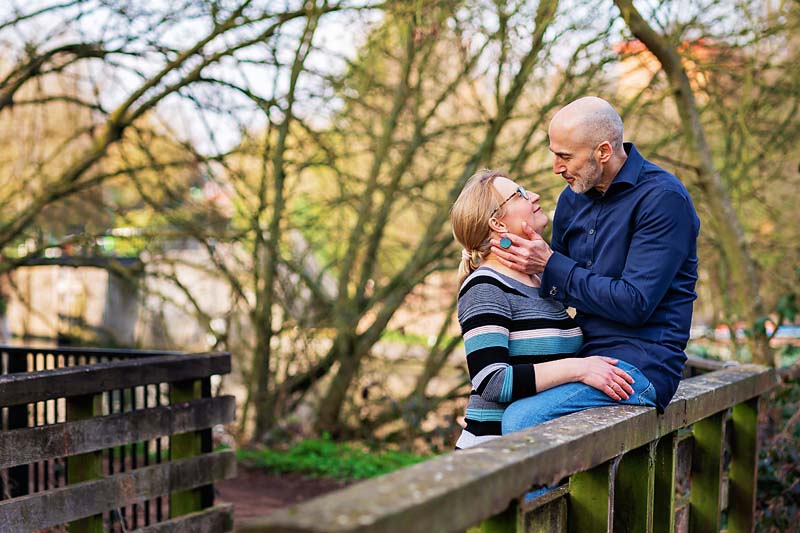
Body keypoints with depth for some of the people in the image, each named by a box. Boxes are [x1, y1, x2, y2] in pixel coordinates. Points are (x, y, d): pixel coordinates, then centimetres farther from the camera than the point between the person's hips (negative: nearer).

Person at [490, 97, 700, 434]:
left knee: (521, 420, -26)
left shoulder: (662, 198, -13)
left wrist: (550, 265, -15)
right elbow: (557, 291, 21)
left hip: (640, 362, -8)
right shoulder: (573, 197, 11)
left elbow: (635, 304, -19)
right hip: (583, 354, 8)